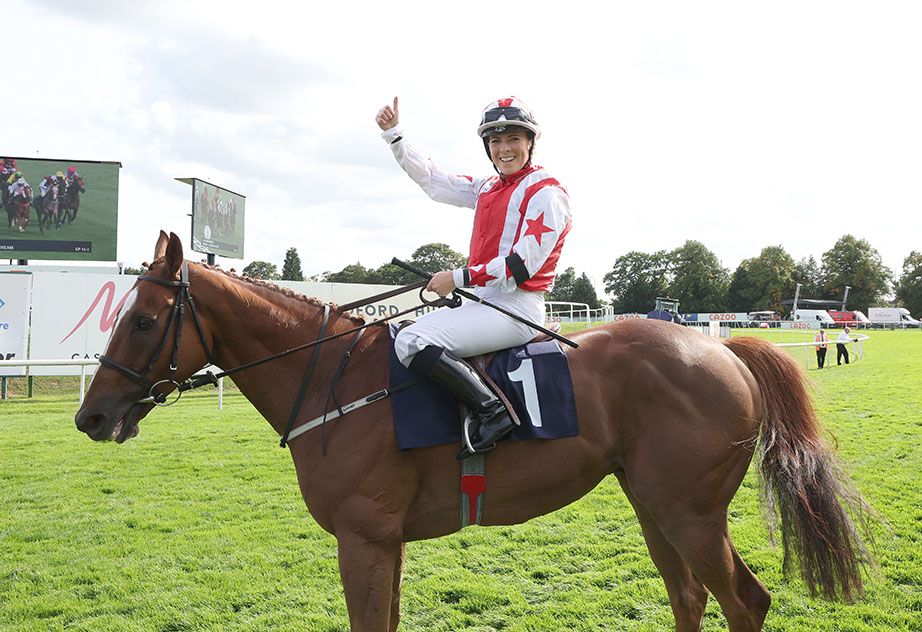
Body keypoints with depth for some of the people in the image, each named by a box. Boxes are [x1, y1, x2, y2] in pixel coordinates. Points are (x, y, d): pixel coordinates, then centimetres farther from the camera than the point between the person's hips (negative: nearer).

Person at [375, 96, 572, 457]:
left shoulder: (547, 192, -8)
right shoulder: (486, 189, 17)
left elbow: (523, 264, -17)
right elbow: (431, 180, 22)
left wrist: (459, 278, -18)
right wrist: (392, 133, 16)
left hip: (516, 307, -9)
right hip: (483, 301, 10)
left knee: (412, 342, -24)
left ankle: (492, 411, -19)